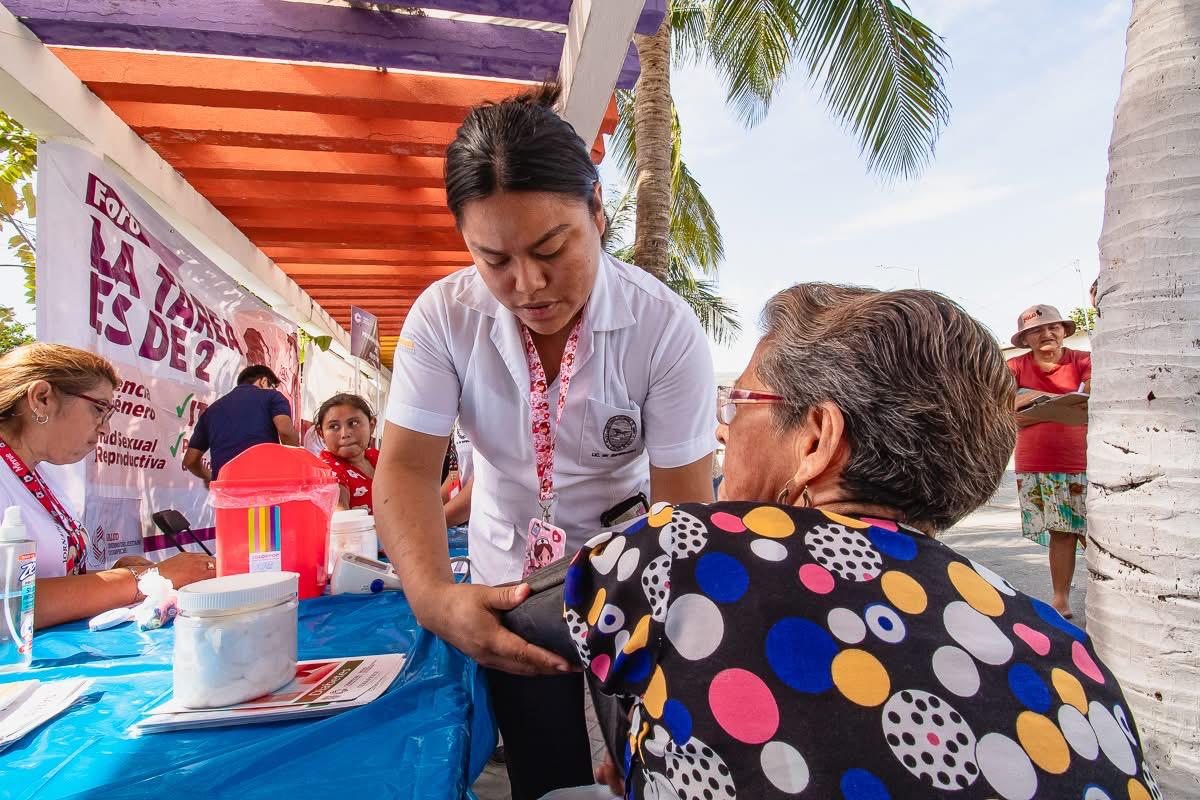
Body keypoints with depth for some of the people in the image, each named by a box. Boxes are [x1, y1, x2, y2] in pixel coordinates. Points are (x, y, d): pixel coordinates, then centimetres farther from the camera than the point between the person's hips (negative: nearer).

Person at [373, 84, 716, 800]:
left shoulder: (666, 327, -23)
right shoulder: (444, 316, -17)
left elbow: (683, 504, -22)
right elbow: (408, 467, -19)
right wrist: (432, 595, -37)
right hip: (511, 579, 2)